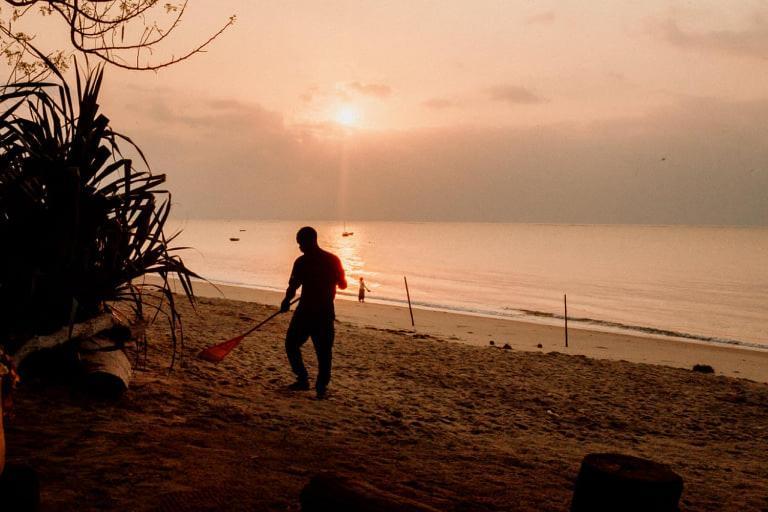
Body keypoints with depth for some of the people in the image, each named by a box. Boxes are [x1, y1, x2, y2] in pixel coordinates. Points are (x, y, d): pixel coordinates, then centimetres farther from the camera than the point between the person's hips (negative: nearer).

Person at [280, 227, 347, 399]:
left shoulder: (302, 262, -11)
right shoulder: (333, 260, 2)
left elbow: (292, 287, -11)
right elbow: (342, 285, 10)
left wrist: (286, 303, 7)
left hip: (306, 311, -4)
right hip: (326, 312, 4)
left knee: (292, 344, 14)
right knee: (324, 351, 9)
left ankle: (303, 379, 8)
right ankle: (321, 387, 8)